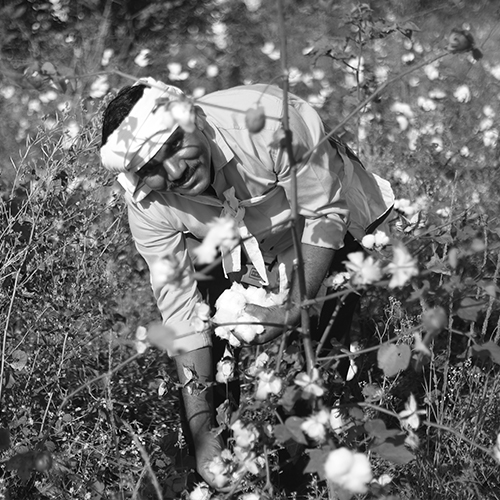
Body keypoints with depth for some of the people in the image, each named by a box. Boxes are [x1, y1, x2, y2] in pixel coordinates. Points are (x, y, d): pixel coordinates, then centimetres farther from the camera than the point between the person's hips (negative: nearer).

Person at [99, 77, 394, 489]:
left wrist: (294, 308, -35)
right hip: (247, 256, 3)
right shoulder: (148, 208, -27)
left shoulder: (271, 120, -41)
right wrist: (201, 431, -27)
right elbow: (181, 313, -23)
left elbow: (325, 215, -27)